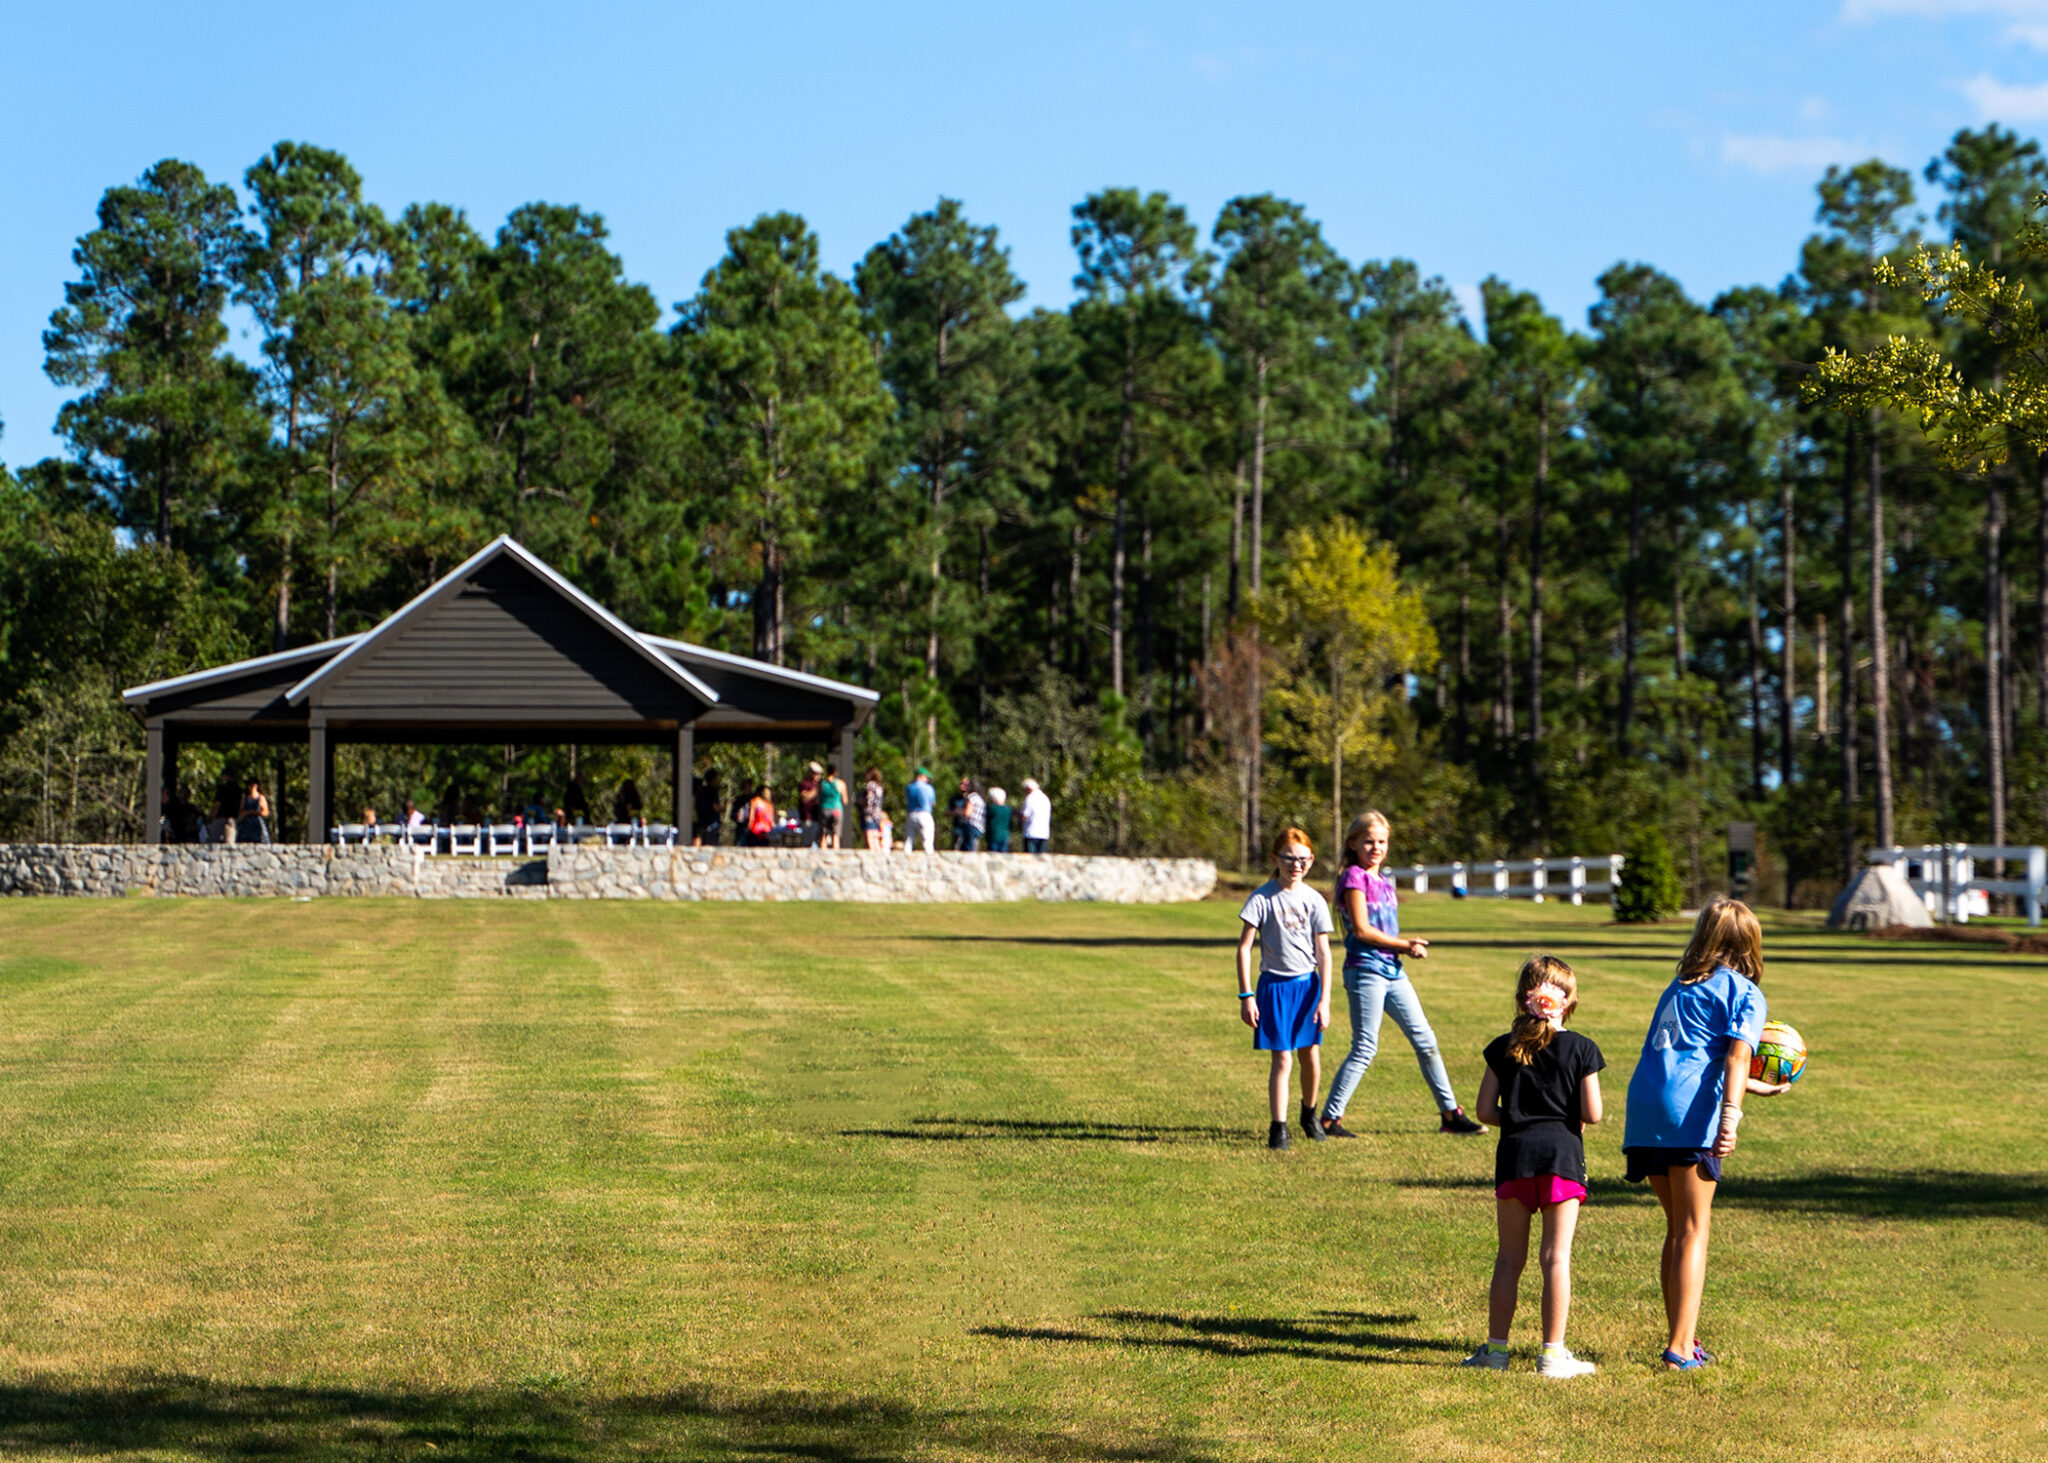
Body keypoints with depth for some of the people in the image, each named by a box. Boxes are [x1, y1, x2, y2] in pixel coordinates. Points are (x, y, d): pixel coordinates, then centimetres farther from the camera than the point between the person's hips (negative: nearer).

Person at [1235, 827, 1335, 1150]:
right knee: (1282, 1059, -8)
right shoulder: (1263, 898, -8)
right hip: (1275, 985, -3)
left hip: (1308, 984, 3)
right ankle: (1278, 1128, -4)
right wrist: (1246, 995, -10)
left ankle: (1309, 1114, 33)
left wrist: (1324, 1000, -4)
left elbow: (1323, 953, 1)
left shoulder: (1314, 901, 0)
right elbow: (1244, 947, -6)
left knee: (1311, 1056, 9)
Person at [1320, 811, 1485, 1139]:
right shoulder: (1354, 877, -7)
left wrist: (1409, 945, 0)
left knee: (1425, 1040, 8)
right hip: (1365, 970, -8)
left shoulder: (1384, 881, 17)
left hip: (1392, 970, 8)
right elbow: (1361, 930, -15)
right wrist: (1405, 945, -10)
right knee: (1365, 1048, -8)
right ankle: (1329, 1118, -2)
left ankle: (1450, 1114, 14)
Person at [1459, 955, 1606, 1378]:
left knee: (1509, 1258, 11)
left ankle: (1496, 1347, 13)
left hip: (1515, 1154, 2)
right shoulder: (1580, 1049, 0)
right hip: (1562, 1154, -2)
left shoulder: (1503, 1049, 6)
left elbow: (1485, 1110, 4)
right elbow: (1592, 1114, -4)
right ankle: (1552, 1352, -1)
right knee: (1557, 1256, -1)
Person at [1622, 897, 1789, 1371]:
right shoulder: (1744, 993, 6)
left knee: (1677, 1228, 16)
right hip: (1689, 1114, -6)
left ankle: (1682, 1341, 17)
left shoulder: (1678, 986, 27)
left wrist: (1760, 1087, 48)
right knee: (1693, 1230, -1)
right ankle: (1681, 1346, -7)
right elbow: (1736, 1057, -10)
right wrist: (1730, 1116, -22)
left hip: (1644, 1109, 6)